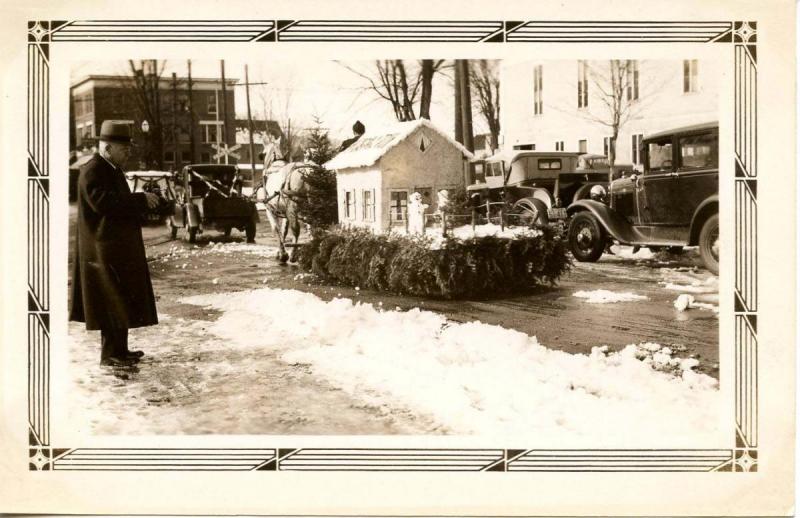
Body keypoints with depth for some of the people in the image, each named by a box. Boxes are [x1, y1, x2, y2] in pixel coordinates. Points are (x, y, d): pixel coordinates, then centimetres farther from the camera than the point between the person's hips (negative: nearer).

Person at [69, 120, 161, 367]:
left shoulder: (111, 169, 15)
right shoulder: (92, 171, -16)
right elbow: (103, 202, -29)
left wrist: (142, 204, 6)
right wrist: (140, 199, -24)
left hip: (119, 247, 10)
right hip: (105, 248, -10)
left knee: (122, 300, 14)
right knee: (114, 301, -7)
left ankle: (119, 349, 22)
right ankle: (110, 353, 0)